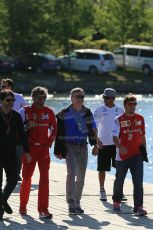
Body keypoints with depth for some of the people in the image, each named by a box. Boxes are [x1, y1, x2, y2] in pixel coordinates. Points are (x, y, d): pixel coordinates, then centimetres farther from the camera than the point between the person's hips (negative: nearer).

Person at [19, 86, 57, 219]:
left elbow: (54, 128, 17)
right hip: (30, 148, -2)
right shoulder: (25, 111, -2)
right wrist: (27, 127, -21)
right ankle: (23, 206, 23)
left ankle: (43, 210, -6)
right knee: (27, 178, 5)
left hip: (44, 148, 2)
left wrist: (50, 142, 7)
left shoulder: (49, 112, 6)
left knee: (44, 178, -5)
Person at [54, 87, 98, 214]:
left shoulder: (87, 113, 9)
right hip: (69, 146, -4)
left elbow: (93, 130, 12)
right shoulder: (64, 114, -3)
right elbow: (59, 132, -4)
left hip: (83, 146, 4)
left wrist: (95, 145, 3)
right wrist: (58, 150, -7)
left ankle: (77, 203, 15)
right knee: (71, 173, -17)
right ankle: (71, 202, -17)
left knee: (81, 176, 6)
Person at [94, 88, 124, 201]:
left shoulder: (120, 110, 5)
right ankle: (102, 191, 15)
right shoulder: (100, 110, -2)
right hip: (103, 144, -2)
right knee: (102, 169, 3)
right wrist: (97, 140, -14)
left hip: (117, 144, 2)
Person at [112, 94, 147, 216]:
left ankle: (138, 207, -13)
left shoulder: (140, 119, 7)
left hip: (137, 155, 2)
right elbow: (115, 137, -13)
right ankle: (117, 202, 35)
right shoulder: (119, 120, -4)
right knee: (119, 180, 13)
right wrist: (120, 146, -31)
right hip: (122, 155, -2)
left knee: (138, 182, -10)